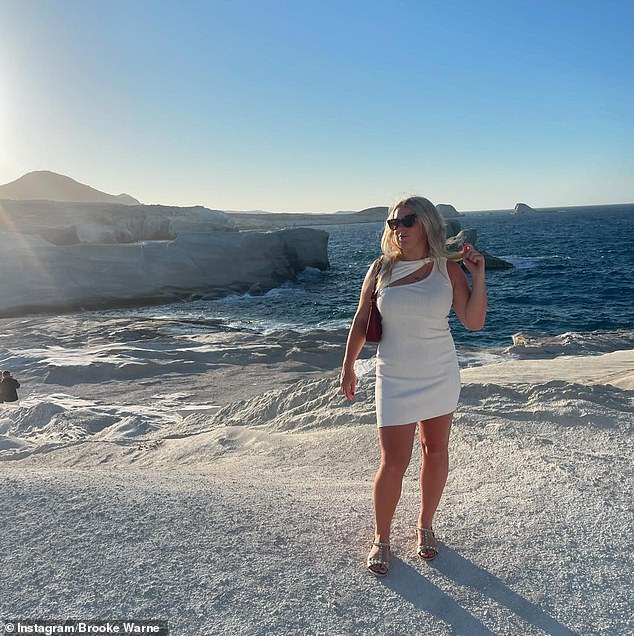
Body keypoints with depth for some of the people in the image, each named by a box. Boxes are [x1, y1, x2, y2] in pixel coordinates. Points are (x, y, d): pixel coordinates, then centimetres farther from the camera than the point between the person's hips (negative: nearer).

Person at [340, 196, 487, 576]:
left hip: (441, 377, 1)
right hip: (395, 380, -1)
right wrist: (348, 367, 8)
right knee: (394, 464, -2)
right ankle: (381, 540, 19)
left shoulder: (447, 269, -4)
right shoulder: (381, 269, -2)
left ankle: (425, 526, 34)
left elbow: (474, 322, -7)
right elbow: (361, 321, 5)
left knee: (436, 453, 12)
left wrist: (478, 274, -15)